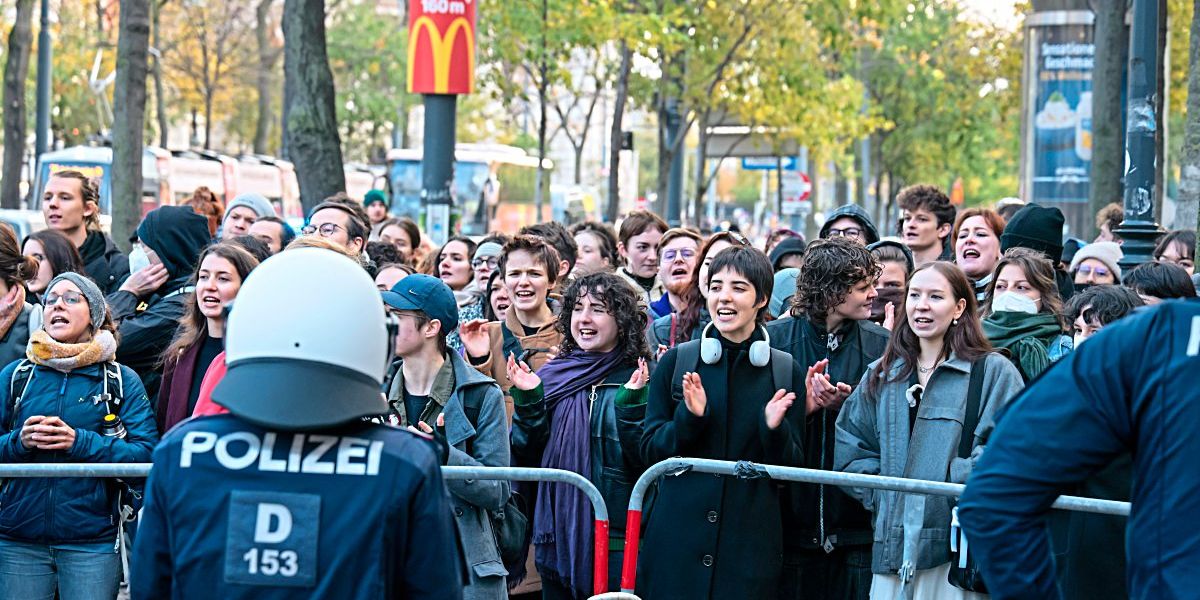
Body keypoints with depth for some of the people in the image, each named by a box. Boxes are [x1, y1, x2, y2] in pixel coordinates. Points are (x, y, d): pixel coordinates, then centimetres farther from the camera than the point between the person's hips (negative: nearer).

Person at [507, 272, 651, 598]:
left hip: (616, 535, -4)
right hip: (557, 532, 4)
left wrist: (631, 403, -22)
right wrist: (528, 399, -7)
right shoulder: (551, 375, 6)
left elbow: (646, 460, -11)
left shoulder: (637, 380, -4)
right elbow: (528, 454, 5)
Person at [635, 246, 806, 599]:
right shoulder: (676, 361, 4)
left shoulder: (786, 372, 4)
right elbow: (649, 451, 3)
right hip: (677, 537, 0)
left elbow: (792, 467, 4)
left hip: (751, 540, 0)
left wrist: (775, 428, -15)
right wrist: (689, 417, -14)